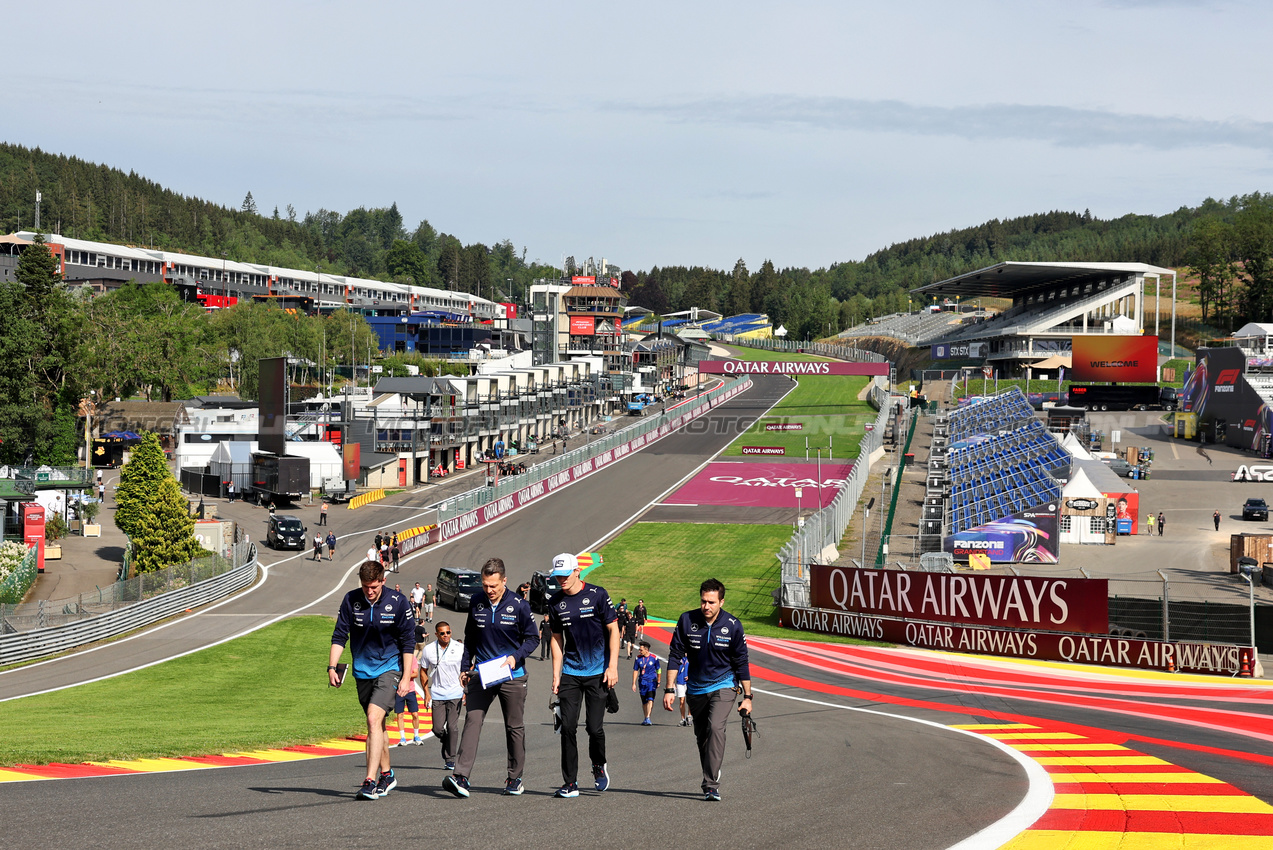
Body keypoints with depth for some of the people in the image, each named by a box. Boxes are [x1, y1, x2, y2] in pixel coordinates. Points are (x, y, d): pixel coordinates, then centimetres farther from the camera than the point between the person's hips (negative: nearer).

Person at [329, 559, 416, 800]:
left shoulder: (398, 603, -10)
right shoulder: (351, 600, -3)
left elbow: (408, 642, -5)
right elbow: (339, 635, 2)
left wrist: (406, 678, -8)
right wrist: (332, 666, -9)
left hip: (389, 669, -4)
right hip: (362, 672, 4)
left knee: (374, 719, -20)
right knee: (376, 725, 13)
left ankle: (371, 781, -23)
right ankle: (386, 775, 31)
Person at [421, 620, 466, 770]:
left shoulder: (460, 648, -2)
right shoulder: (428, 650, 0)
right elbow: (423, 671, 10)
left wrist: (466, 691, 1)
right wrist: (426, 693, 3)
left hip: (455, 694, -1)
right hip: (437, 695, 1)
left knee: (452, 727, -6)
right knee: (438, 728, -4)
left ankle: (450, 759, 3)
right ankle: (445, 741, 30)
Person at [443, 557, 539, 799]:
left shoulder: (519, 605, -6)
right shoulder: (476, 603, 4)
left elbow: (533, 638, 1)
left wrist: (516, 656, -14)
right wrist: (465, 668, 13)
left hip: (512, 677, -2)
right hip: (481, 674, 2)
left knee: (514, 726, 8)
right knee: (472, 720, -12)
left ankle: (515, 778, 21)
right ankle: (461, 776, -21)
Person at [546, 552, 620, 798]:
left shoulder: (597, 595, -6)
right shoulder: (555, 602, 5)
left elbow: (613, 630, -2)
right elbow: (557, 639, 14)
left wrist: (612, 667, -9)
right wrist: (556, 676, 8)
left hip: (598, 673, -3)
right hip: (570, 673, 3)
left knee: (594, 727, -7)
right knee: (568, 727, -6)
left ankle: (599, 766, 24)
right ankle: (570, 783, 1)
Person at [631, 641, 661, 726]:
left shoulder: (654, 658, -5)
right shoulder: (638, 658, 2)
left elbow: (658, 670, 7)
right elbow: (635, 670, 9)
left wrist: (658, 682, 12)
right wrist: (634, 683, 6)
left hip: (651, 681, -3)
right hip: (642, 682, 3)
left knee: (650, 700, -17)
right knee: (644, 701, 9)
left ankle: (648, 718, -21)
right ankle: (645, 718, 21)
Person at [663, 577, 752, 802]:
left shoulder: (732, 625, -10)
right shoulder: (687, 621, -9)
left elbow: (741, 663, -1)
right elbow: (675, 655, -2)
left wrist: (747, 696, 0)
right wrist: (669, 689, -7)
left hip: (723, 685, -3)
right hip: (696, 689, 3)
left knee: (716, 727, -23)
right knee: (701, 737, 10)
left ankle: (711, 784, -25)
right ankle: (710, 780, 28)